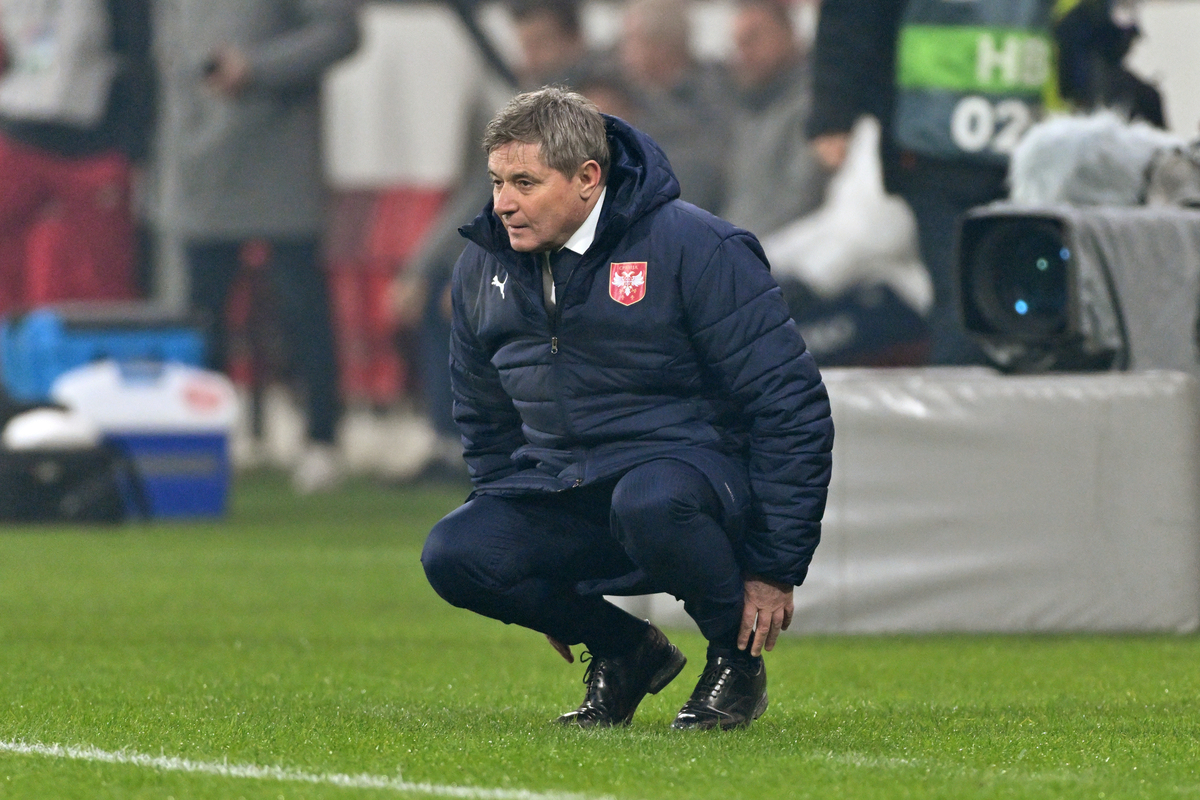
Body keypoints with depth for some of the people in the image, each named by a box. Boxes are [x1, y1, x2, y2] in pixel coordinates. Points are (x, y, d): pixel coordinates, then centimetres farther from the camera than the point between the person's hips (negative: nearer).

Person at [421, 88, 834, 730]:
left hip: (690, 466, -5)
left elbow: (789, 405, -11)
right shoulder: (484, 266, 6)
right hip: (561, 493, 6)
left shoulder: (694, 248, -12)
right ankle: (625, 650, 4)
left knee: (649, 503, -40)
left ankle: (737, 656, -10)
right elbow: (485, 421, 21)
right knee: (454, 555, -22)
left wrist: (774, 569, -14)